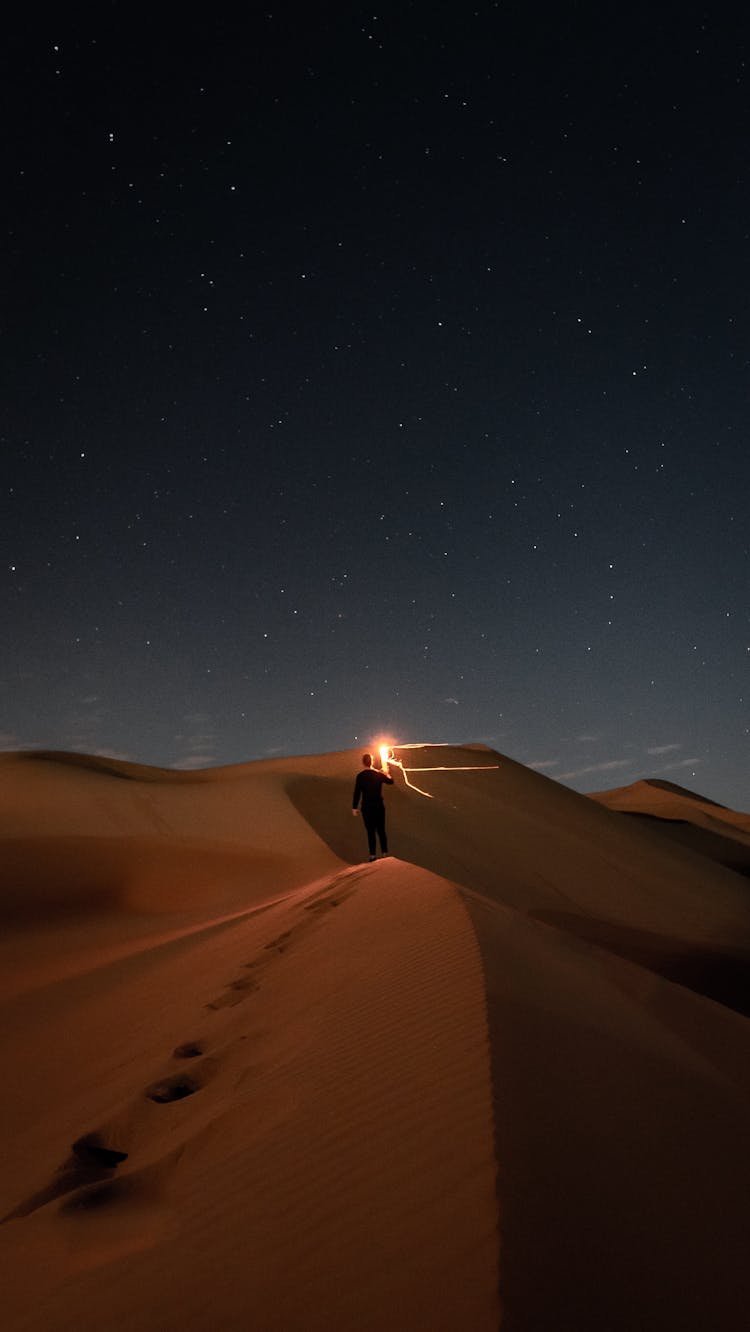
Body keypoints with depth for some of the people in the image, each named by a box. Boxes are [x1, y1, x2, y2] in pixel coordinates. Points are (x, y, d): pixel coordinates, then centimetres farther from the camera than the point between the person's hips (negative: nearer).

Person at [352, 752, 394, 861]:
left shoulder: (360, 776, -10)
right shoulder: (378, 774, 0)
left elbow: (357, 793, -13)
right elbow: (391, 782, 18)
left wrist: (354, 807, -6)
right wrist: (386, 774, 37)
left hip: (367, 807, -3)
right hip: (379, 806, 3)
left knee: (370, 832, 4)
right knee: (381, 830, 12)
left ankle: (372, 855, 4)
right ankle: (385, 853, 15)